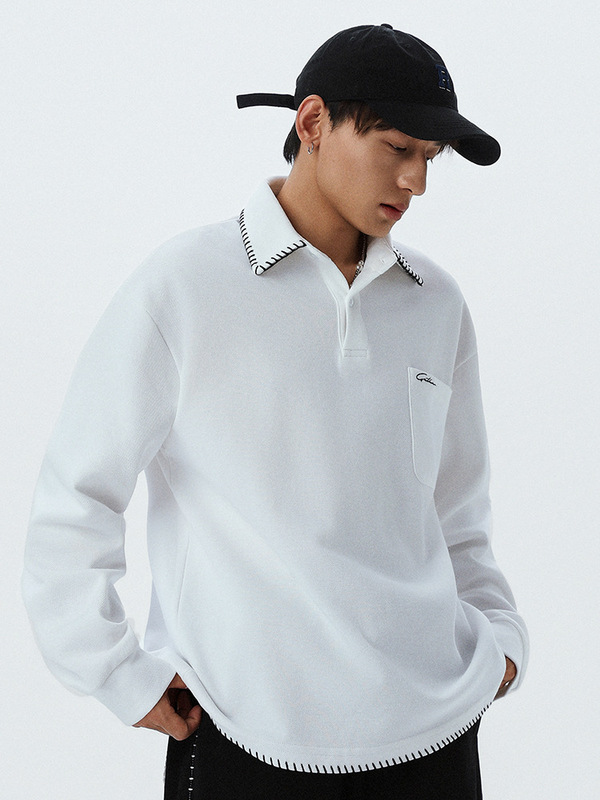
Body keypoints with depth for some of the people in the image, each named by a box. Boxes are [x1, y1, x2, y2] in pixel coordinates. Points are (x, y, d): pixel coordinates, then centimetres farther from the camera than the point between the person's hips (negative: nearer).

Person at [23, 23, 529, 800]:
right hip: (248, 732, -4)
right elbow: (72, 500, -5)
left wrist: (498, 632, 8)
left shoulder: (437, 302, 7)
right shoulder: (183, 286, -8)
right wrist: (120, 677, -5)